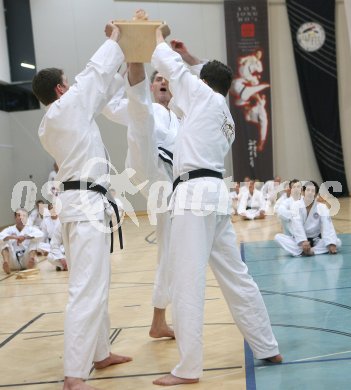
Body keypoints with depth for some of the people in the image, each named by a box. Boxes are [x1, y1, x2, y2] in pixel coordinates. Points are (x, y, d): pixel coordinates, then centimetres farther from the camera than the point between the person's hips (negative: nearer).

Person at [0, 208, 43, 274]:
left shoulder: (30, 229, 1)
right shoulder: (10, 229, 3)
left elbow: (40, 234, -22)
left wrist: (25, 237, -34)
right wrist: (14, 237, -35)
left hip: (26, 260, -1)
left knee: (34, 240, -18)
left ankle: (31, 259, -44)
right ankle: (6, 262, -39)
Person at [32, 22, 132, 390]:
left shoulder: (49, 124, 15)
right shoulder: (66, 107, -11)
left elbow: (100, 89, 26)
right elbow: (96, 72, -1)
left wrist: (123, 72, 25)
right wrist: (115, 38, 15)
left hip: (79, 203, 10)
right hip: (86, 205, -10)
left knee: (94, 284, 19)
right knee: (87, 291, -13)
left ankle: (100, 353, 32)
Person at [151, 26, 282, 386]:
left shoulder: (206, 98, 1)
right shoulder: (226, 120, 23)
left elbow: (170, 66, 5)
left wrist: (158, 41, 25)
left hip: (195, 194, -9)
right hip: (214, 193, 9)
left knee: (186, 284, -7)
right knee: (236, 277, 15)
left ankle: (188, 369, -3)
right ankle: (267, 348, 23)